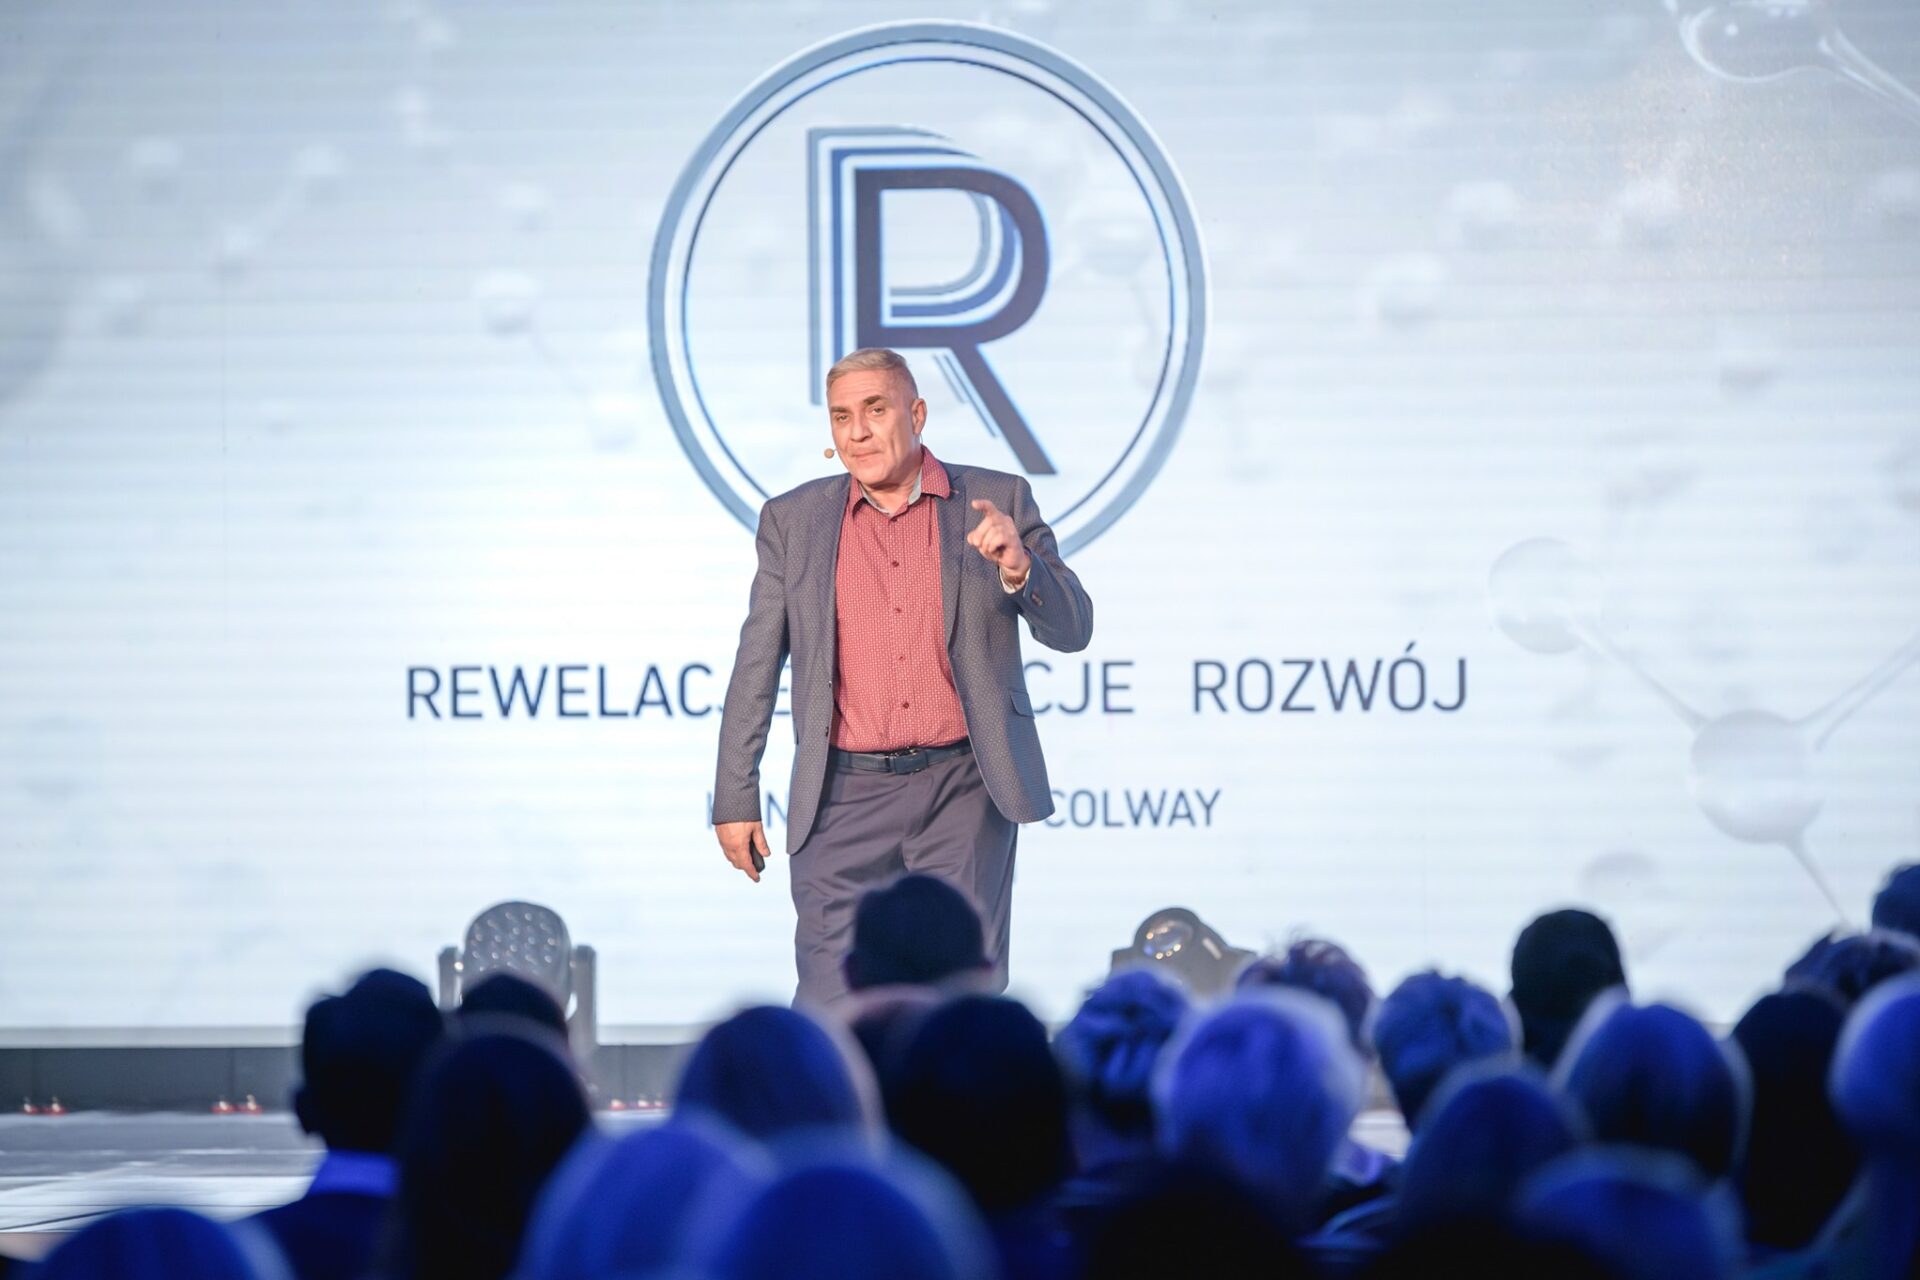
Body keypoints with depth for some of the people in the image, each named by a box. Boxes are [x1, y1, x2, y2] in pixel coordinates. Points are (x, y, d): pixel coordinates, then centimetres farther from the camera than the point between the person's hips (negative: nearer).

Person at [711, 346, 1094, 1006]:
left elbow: (1071, 629, 2)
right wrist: (734, 798, 6)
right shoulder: (793, 519, 7)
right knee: (832, 1007, -5)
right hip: (846, 797, 1)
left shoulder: (997, 502, 4)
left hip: (963, 792, -1)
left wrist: (1019, 567, -19)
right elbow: (756, 667, 9)